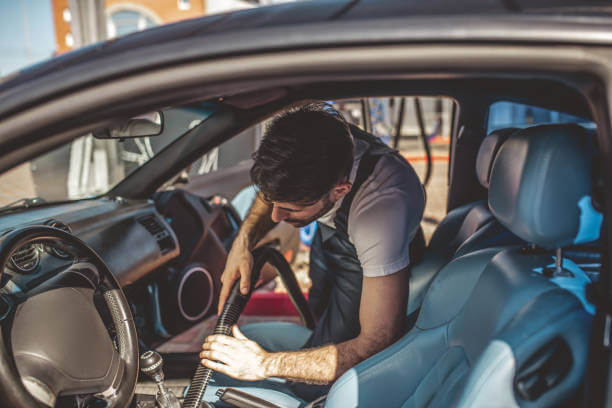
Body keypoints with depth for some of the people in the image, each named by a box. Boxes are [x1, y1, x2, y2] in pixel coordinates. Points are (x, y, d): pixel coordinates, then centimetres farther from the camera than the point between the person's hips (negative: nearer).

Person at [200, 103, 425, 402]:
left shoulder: (383, 207, -47)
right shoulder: (309, 141, -30)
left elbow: (379, 344, -42)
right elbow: (273, 189, -3)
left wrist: (266, 364, -38)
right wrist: (244, 241, -21)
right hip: (329, 235, 5)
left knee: (309, 386, -7)